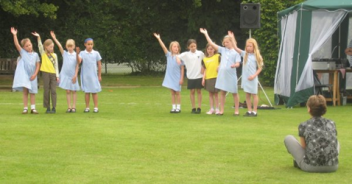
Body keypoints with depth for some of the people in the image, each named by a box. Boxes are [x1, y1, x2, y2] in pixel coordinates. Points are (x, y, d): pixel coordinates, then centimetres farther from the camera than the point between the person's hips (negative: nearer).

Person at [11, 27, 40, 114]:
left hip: (32, 75, 1)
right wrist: (14, 35, -21)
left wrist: (35, 74, -9)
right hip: (24, 74, -1)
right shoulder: (23, 52, 1)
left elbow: (38, 65, 2)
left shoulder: (35, 54, 3)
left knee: (32, 92, 6)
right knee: (25, 91, -1)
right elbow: (16, 44, -11)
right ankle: (25, 108, 3)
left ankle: (33, 108, 10)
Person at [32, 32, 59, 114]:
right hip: (46, 73, -1)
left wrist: (57, 75, 5)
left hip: (53, 74, 1)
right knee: (46, 91, 1)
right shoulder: (43, 54, 6)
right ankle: (47, 108, 6)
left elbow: (56, 66, 11)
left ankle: (54, 108, -2)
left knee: (53, 91, -4)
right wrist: (38, 37, -22)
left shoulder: (54, 55, 10)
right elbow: (40, 46, -8)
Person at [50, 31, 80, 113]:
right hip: (65, 75, 1)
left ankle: (73, 107, 8)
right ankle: (69, 107, 6)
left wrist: (75, 75, -8)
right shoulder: (65, 53, 5)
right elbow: (60, 46, -7)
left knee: (74, 91, 4)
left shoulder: (76, 55, 0)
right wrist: (54, 38, -16)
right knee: (68, 91, 3)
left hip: (73, 75, -1)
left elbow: (77, 66, -2)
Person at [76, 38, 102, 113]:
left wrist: (99, 75, 6)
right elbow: (79, 61, -16)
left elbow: (99, 65, 6)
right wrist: (77, 53, -28)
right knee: (87, 92, 5)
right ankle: (87, 107, 11)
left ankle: (96, 107, 7)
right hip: (85, 76, 0)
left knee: (94, 92, 2)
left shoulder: (96, 53, 2)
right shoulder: (82, 53, -1)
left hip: (94, 76, 0)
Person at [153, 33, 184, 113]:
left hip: (177, 77, -2)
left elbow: (182, 68, -4)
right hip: (170, 76, 2)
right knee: (172, 92, 8)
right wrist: (159, 39, -18)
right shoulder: (169, 55, 1)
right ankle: (173, 107, 14)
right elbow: (163, 47, -8)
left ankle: (178, 107, 11)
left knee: (177, 92, 3)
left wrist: (181, 78, -7)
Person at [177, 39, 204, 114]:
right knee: (192, 91, 4)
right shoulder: (186, 54, -1)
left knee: (199, 91, 5)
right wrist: (178, 59, -26)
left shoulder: (200, 53, 1)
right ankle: (193, 108, 11)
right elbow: (178, 56, -4)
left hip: (199, 76, 0)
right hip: (190, 76, 0)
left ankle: (199, 108, 10)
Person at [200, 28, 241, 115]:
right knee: (222, 92, 6)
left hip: (231, 75, -4)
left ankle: (237, 110, 12)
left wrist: (234, 65, -29)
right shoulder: (223, 50, 9)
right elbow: (212, 44, 9)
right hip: (222, 74, 4)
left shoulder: (236, 52, -2)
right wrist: (206, 34, 8)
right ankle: (221, 110, 11)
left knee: (234, 93, 5)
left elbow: (238, 63, -6)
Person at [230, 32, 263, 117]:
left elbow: (260, 68, -3)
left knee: (254, 94, 4)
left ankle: (254, 111, 8)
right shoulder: (245, 54, 6)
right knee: (247, 94, 9)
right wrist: (232, 38, -2)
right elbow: (236, 48, 4)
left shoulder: (257, 56, -5)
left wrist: (254, 75, -15)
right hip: (245, 78, 4)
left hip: (252, 78, -4)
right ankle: (249, 111, 15)